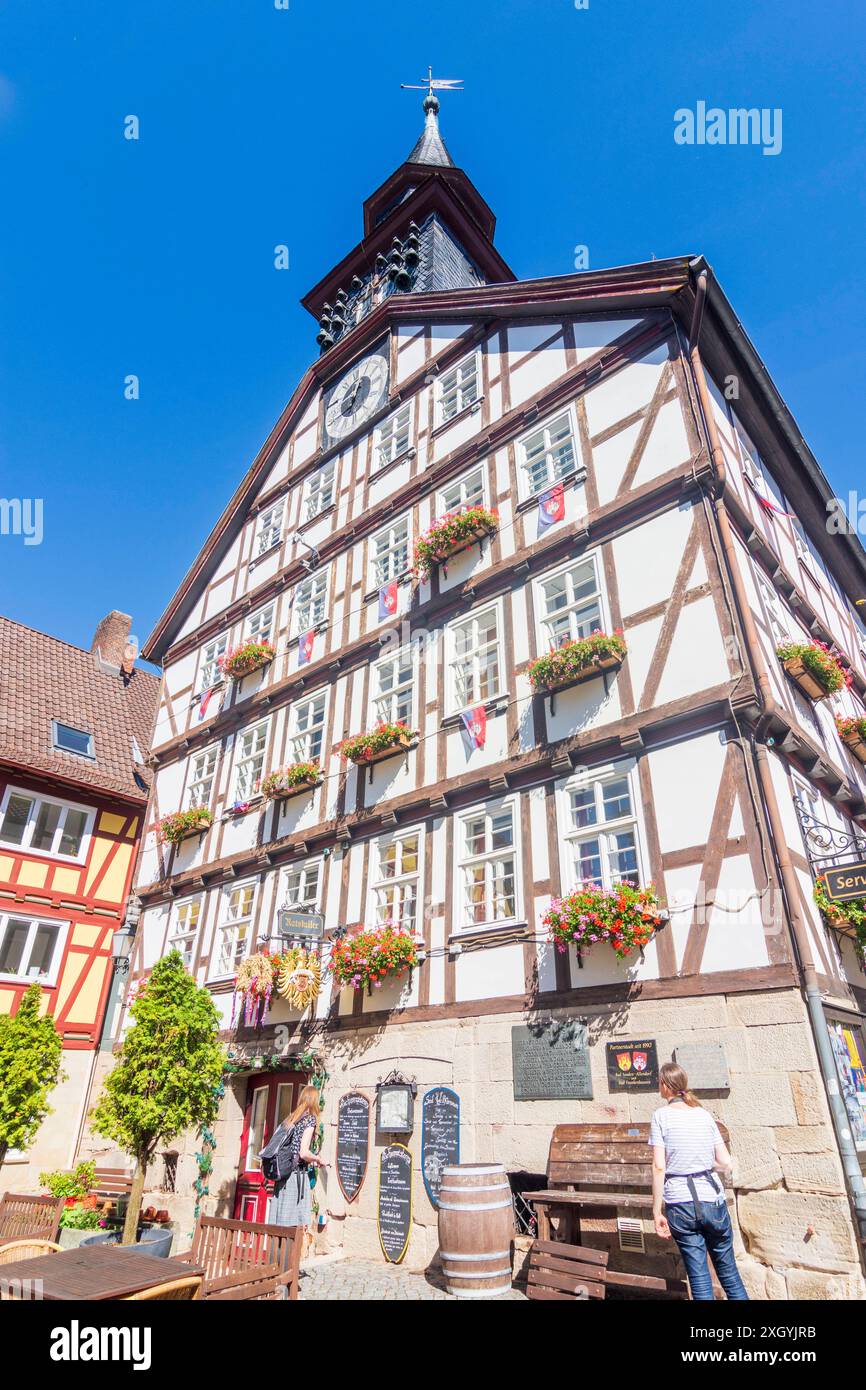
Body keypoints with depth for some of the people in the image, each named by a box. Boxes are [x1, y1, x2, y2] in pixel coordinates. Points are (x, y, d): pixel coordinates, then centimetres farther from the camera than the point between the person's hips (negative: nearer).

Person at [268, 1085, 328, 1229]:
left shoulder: (290, 1119, 14)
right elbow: (304, 1152, -16)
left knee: (280, 1227, 9)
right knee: (295, 1226, -4)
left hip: (283, 1176, 7)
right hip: (297, 1176, -7)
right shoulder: (310, 1119, -7)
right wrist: (319, 1160, 1)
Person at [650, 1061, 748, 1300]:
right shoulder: (704, 1114, 4)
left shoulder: (662, 1115, -5)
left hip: (680, 1206, -3)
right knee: (729, 1274, 16)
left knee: (699, 1278, 8)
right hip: (713, 1202, 3)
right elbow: (726, 1164, 4)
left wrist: (657, 1212, -5)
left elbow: (659, 1168, -11)